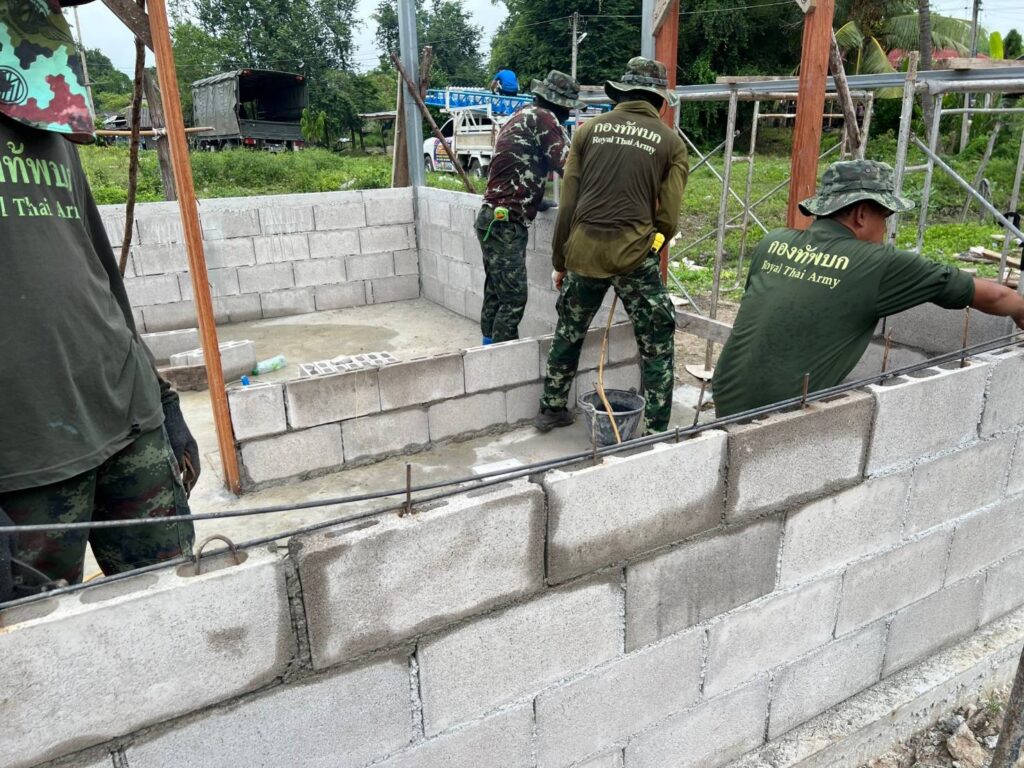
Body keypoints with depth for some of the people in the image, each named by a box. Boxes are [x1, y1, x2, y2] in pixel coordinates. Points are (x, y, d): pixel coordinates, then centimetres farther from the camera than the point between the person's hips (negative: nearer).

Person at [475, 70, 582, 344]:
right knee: (514, 298, -8)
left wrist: (535, 200, 14)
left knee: (497, 293, 14)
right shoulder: (542, 118, -10)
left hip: (498, 220, 10)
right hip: (504, 223, -10)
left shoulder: (522, 116, 19)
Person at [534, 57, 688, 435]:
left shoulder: (589, 130, 7)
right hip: (634, 254, -2)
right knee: (657, 345, 10)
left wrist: (560, 259, 13)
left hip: (583, 250, 3)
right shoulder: (670, 142, 4)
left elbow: (567, 202, 5)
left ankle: (551, 409, 33)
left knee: (568, 332, 21)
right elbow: (668, 218, 2)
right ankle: (656, 429, 13)